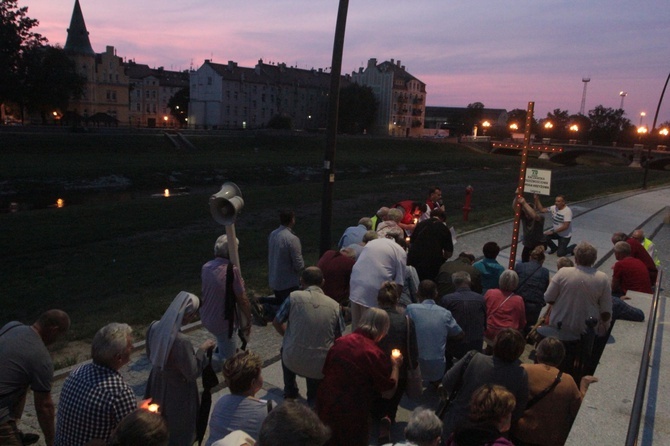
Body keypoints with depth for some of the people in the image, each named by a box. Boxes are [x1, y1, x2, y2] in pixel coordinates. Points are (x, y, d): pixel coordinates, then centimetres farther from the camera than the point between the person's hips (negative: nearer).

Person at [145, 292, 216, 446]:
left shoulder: (154, 327, -14)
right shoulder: (181, 341, -36)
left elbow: (150, 355, 3)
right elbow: (192, 373, -24)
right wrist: (202, 349, -14)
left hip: (157, 384, 7)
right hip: (177, 391, -7)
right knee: (178, 428, 20)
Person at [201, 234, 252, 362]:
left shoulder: (206, 267, -4)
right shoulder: (232, 270, -24)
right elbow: (242, 300, -18)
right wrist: (248, 319, -3)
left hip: (206, 318, 7)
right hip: (223, 322, -7)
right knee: (227, 359, 7)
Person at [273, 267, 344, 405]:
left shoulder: (294, 297, -7)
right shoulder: (335, 306, -3)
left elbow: (276, 323, 6)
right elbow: (338, 338, 5)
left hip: (293, 362, 0)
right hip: (321, 367, 0)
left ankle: (290, 390, 43)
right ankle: (314, 396, 18)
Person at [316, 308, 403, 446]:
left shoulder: (340, 341, -4)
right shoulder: (375, 354, -19)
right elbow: (389, 393, -10)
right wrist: (395, 365, 3)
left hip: (325, 405, 5)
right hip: (351, 414, -5)